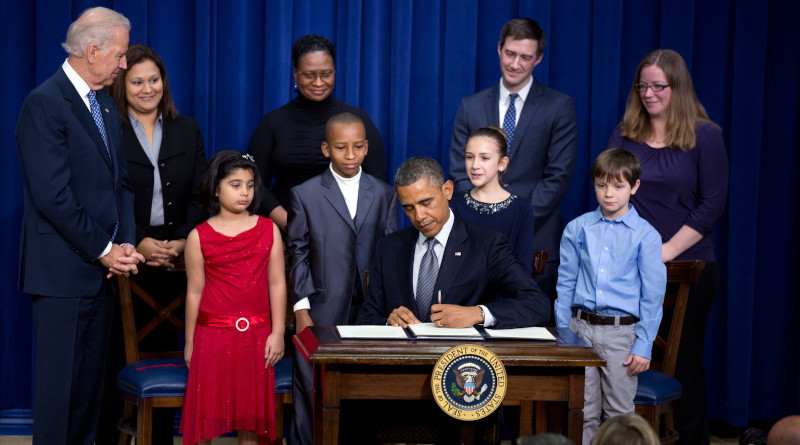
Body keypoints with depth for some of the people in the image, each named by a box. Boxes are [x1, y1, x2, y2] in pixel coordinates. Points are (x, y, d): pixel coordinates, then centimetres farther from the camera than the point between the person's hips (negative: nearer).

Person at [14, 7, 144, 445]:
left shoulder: (105, 105, 14)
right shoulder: (45, 103, -14)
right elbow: (52, 195, -19)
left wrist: (125, 245, -1)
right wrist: (104, 250, -13)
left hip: (102, 264, 8)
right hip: (64, 269, -8)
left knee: (91, 376, 12)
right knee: (60, 378, -1)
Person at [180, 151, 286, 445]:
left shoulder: (268, 230, 3)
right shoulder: (199, 237, -1)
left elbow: (277, 284, 3)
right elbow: (195, 292, 2)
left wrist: (277, 333, -2)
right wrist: (190, 343, 5)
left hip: (256, 335, 1)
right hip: (212, 334, -1)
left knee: (250, 410, 7)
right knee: (206, 411, 2)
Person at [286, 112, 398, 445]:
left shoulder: (384, 194, 9)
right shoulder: (305, 195, 3)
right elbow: (298, 254, 1)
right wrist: (301, 309, -5)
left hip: (369, 312, 2)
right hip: (320, 313, -2)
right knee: (312, 394, 1)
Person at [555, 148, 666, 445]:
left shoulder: (645, 235, -3)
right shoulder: (577, 229, 5)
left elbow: (652, 295, -2)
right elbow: (565, 284, 10)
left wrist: (643, 346, -6)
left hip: (621, 332, -2)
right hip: (580, 327, 2)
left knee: (618, 414, 5)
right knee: (584, 412, 7)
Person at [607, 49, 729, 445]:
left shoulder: (705, 137, -3)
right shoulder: (624, 135, 8)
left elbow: (712, 203, -7)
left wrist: (668, 249, -14)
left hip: (688, 267, -3)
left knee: (683, 359, 4)